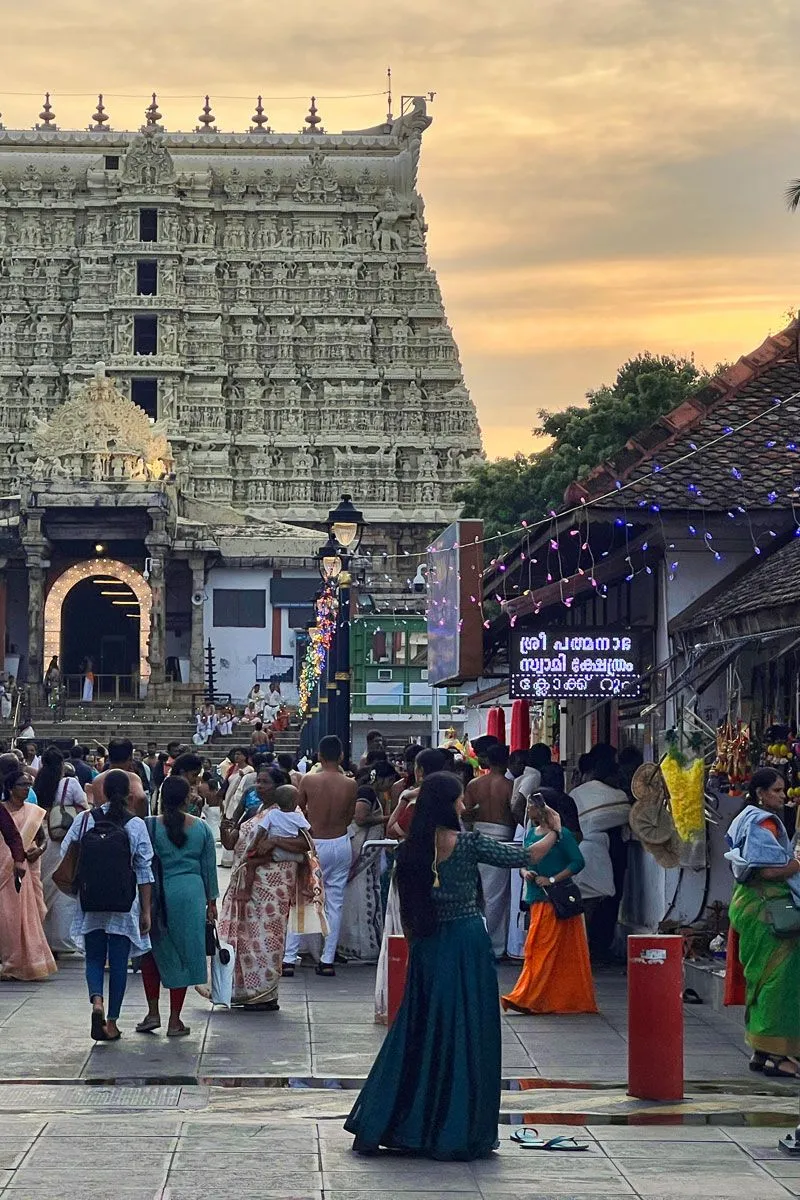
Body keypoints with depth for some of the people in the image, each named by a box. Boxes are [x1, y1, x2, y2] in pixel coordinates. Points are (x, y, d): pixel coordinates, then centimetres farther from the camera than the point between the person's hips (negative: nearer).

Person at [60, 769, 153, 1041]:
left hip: (91, 903, 1)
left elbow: (65, 855, 0)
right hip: (124, 904, -1)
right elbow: (144, 871, -4)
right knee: (118, 962, 8)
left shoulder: (85, 820, -4)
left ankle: (96, 1000, -14)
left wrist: (77, 887, 18)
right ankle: (111, 1023, 11)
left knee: (94, 958, 13)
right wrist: (146, 911, 2)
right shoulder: (136, 825, -6)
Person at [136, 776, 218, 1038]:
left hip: (157, 893, -1)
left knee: (153, 952, 15)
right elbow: (209, 867, 7)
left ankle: (153, 1013, 11)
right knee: (183, 954, 6)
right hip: (191, 893, 1)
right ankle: (175, 1021, 9)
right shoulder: (201, 828, 2)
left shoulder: (150, 826, -5)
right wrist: (211, 901, 16)